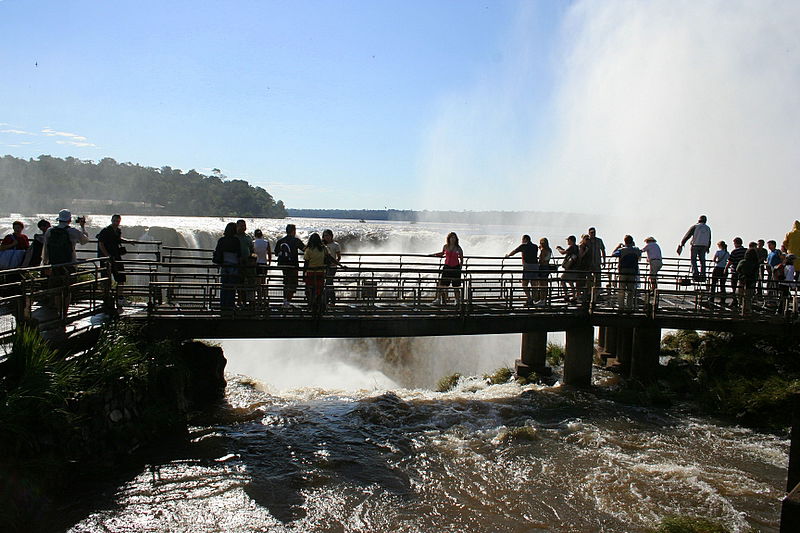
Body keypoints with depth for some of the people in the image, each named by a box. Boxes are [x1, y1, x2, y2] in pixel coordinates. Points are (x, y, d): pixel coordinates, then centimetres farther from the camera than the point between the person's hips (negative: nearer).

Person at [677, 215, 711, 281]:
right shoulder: (708, 228, 13)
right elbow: (709, 240, 19)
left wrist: (681, 244, 2)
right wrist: (708, 248, 32)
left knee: (693, 260, 0)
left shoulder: (695, 227, -1)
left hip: (695, 245, -4)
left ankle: (695, 274, -13)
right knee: (702, 261, 9)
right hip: (704, 246, 4)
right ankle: (703, 275, 5)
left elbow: (687, 235, -2)